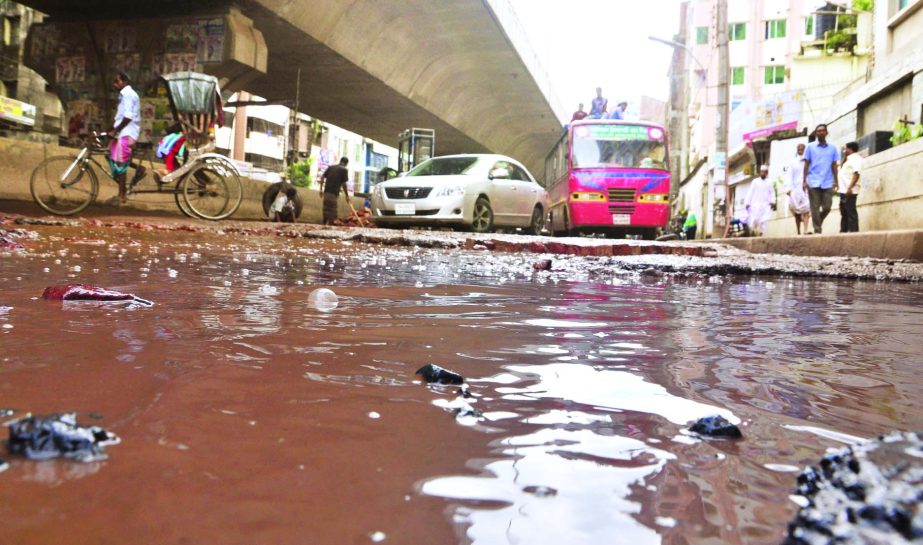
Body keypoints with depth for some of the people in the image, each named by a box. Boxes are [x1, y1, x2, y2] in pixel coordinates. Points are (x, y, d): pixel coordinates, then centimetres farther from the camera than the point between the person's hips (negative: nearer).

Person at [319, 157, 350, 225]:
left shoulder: (330, 167, 14)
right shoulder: (344, 170, -2)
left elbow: (322, 178, 12)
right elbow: (343, 184, -6)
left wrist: (321, 189, 18)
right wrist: (347, 195, 2)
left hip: (326, 191, 6)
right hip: (334, 193, -6)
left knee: (326, 209, 14)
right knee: (332, 211, -3)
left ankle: (325, 224, 20)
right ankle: (328, 224, -10)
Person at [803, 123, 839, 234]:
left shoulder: (833, 148, 10)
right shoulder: (810, 147, 5)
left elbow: (834, 166, 12)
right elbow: (806, 165, 4)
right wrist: (804, 181, -4)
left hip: (827, 183, 2)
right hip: (813, 182, -2)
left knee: (827, 207, -2)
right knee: (815, 208, -2)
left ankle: (818, 222, 23)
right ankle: (817, 229, 4)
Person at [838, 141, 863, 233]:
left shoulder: (856, 158, -9)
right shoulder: (849, 159, 21)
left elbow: (856, 174, -19)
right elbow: (842, 166, 36)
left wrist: (850, 187, -27)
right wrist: (845, 156, 22)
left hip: (849, 191, -10)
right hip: (843, 190, 10)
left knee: (851, 212, -12)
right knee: (844, 212, 14)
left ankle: (853, 231, -13)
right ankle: (843, 231, 19)